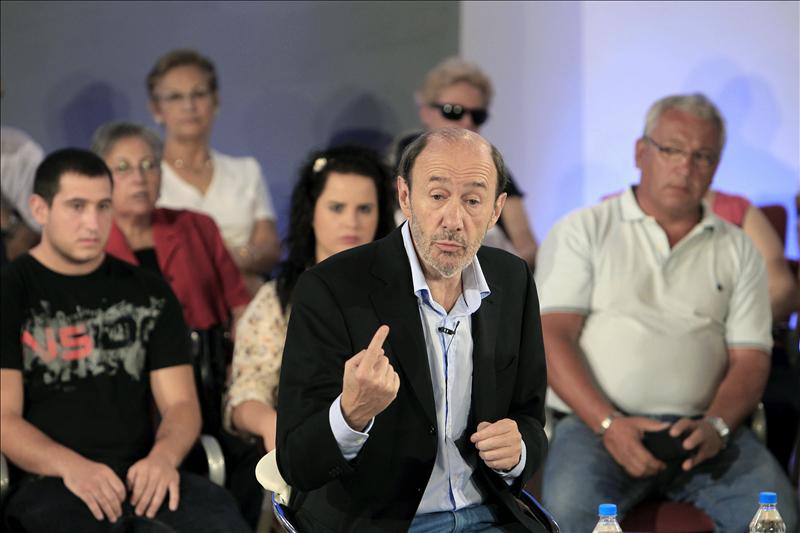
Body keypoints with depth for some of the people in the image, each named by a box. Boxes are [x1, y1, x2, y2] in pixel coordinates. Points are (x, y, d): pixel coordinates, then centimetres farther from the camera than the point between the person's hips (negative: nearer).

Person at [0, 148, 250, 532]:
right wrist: (71, 467, -23)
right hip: (47, 482, -2)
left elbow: (180, 403, 11)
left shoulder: (149, 294, 17)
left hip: (141, 476, 3)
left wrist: (163, 456, -13)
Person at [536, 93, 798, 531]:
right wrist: (608, 424, -15)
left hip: (701, 426, 3)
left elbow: (750, 359, 10)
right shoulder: (583, 231, 10)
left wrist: (715, 426, -11)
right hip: (595, 419, -3)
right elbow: (553, 336, 0)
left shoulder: (737, 250, 18)